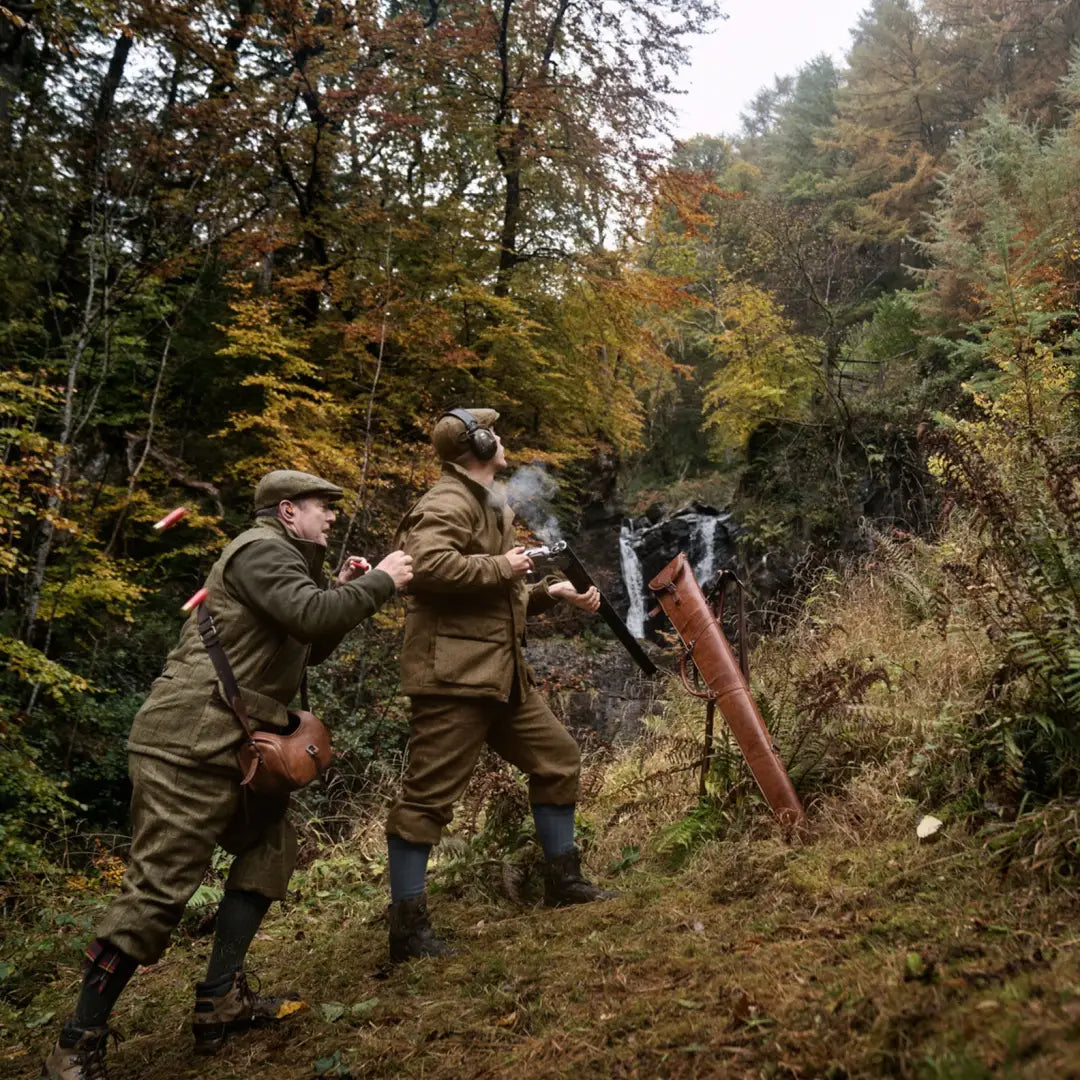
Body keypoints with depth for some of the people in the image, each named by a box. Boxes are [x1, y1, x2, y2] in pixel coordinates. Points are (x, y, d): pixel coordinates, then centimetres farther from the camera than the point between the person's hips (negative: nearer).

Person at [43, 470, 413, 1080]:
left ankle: (222, 1001, 16)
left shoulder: (281, 559, 23)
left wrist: (346, 593, 14)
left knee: (272, 845, 14)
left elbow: (309, 648, 26)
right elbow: (310, 615, -25)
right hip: (190, 743, -11)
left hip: (226, 747, 11)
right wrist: (379, 583, -12)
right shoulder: (261, 549, -9)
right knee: (160, 887, -9)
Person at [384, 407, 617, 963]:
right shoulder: (449, 502, -11)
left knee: (558, 758, 15)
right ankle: (408, 925, 4)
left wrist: (551, 592, 14)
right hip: (454, 674, -10)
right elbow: (427, 565, -30)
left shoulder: (491, 507, 22)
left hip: (501, 673, 10)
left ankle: (562, 880, 28)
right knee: (428, 795, -5)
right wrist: (501, 567, -19)